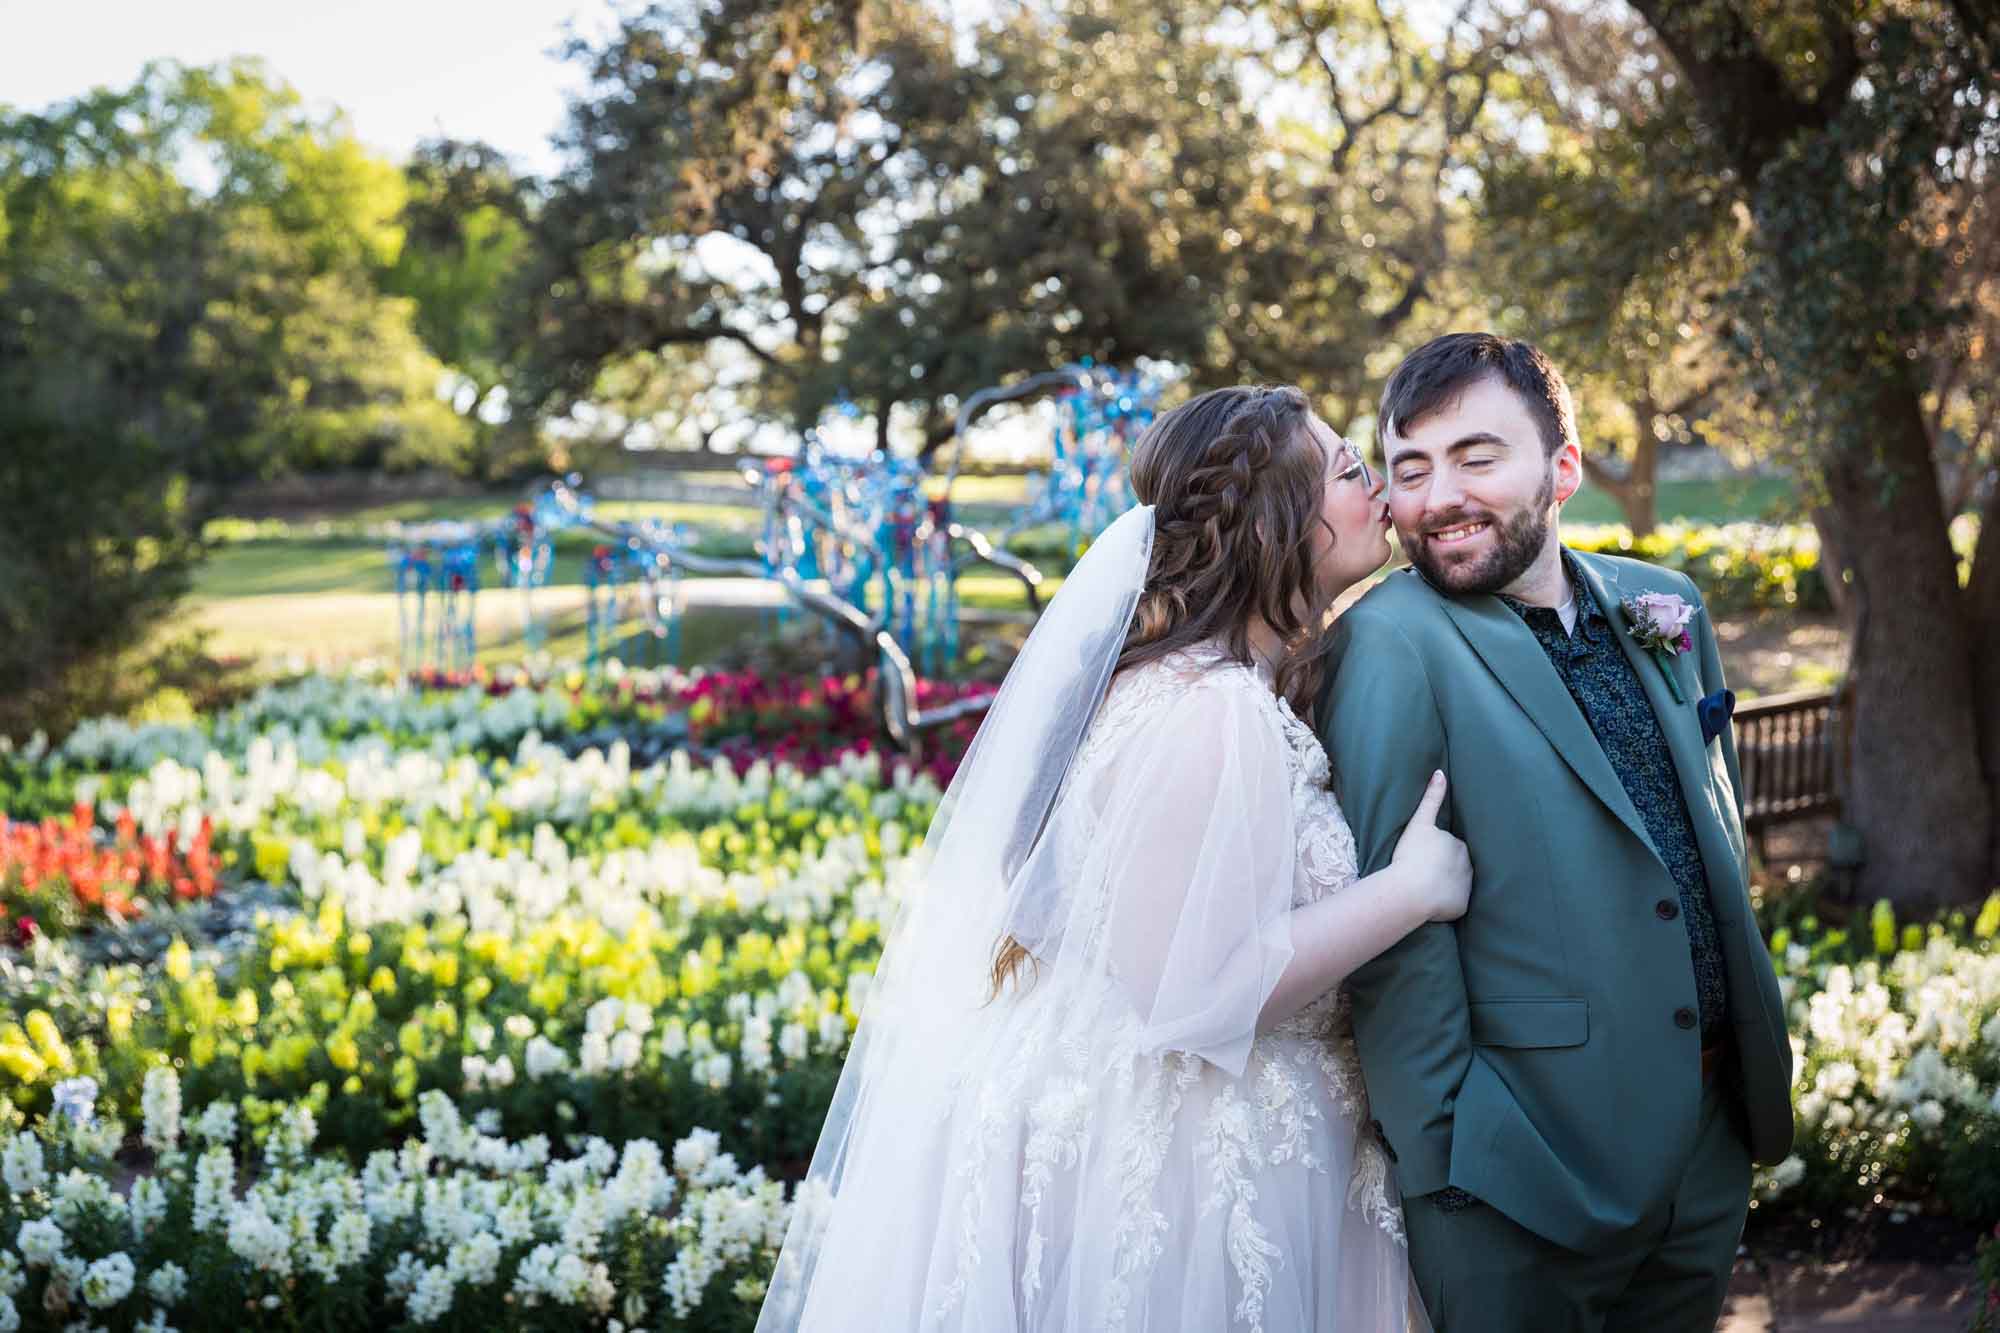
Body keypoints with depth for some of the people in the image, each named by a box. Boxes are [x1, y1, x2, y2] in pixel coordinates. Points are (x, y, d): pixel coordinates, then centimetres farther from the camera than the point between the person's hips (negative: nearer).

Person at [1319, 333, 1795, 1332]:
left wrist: (1756, 1081, 15)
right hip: (1528, 1172, -6)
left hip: (1709, 1138, 6)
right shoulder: (1392, 644, -13)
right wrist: (1439, 1155, -19)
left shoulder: (1663, 610, 6)